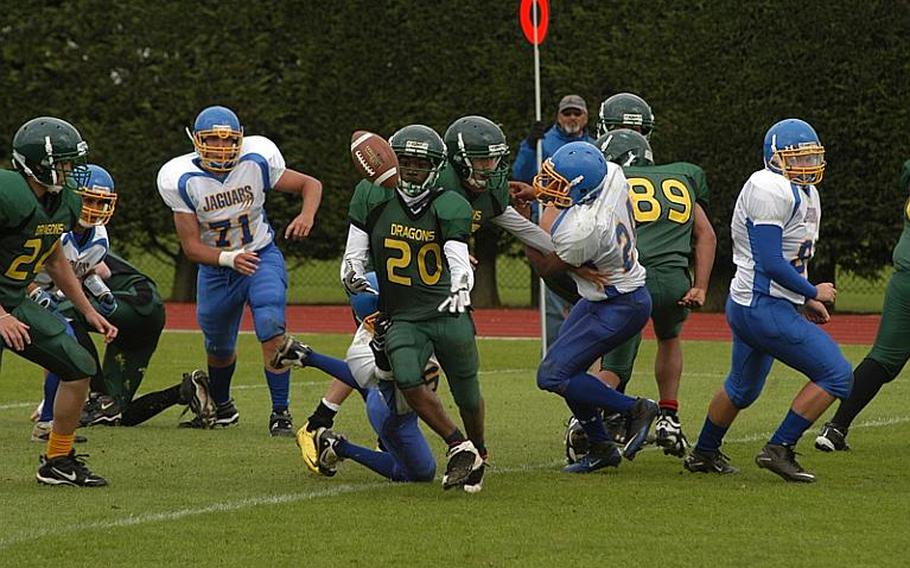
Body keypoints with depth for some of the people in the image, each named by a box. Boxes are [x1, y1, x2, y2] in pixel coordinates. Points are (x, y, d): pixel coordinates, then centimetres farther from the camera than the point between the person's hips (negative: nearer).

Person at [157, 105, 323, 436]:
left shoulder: (257, 161, -17)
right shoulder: (182, 180, -18)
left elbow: (310, 185, -5)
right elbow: (191, 247, -17)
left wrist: (307, 216, -27)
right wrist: (230, 259, -35)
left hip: (261, 256, -1)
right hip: (215, 266, 1)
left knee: (271, 329, -24)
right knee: (219, 348, 16)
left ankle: (280, 412, -16)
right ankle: (222, 408, 46)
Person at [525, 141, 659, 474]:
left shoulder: (583, 229, -33)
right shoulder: (612, 175, -12)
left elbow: (545, 267, -14)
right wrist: (533, 194, 7)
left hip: (618, 309, -10)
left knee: (553, 376, -10)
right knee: (568, 370, 15)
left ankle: (634, 409, -1)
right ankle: (601, 448, 25)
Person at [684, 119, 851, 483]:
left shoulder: (804, 193, 14)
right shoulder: (772, 191, -19)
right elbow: (771, 264, -23)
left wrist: (805, 301, 13)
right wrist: (813, 292, -12)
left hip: (748, 306, 11)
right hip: (763, 308, -11)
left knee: (742, 389, 29)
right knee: (836, 376, -11)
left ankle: (704, 454, 45)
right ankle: (779, 449, -9)